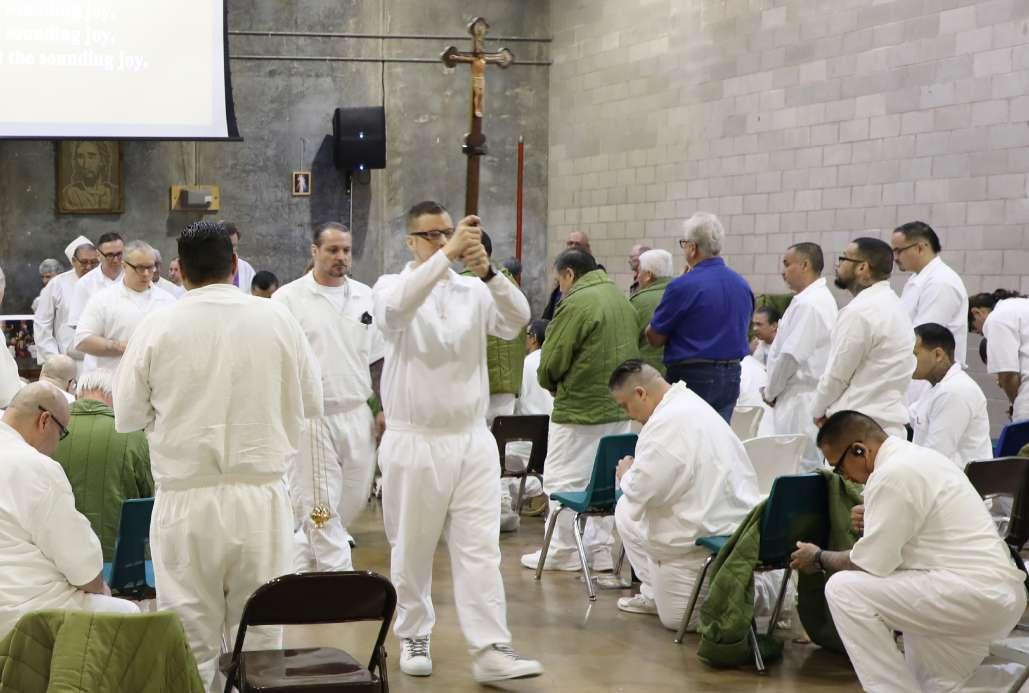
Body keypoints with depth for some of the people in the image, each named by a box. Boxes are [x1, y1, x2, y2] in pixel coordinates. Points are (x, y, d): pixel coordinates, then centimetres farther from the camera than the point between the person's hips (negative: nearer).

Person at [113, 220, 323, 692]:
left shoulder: (157, 327, -6)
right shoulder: (277, 320, -3)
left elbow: (126, 417, 3)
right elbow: (311, 403, 7)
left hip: (185, 501, -1)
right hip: (261, 497, 1)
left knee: (191, 640, 8)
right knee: (259, 637, 11)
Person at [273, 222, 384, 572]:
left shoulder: (365, 297, 10)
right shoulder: (289, 298, -3)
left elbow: (378, 358, 16)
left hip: (357, 415, 5)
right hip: (312, 417, -5)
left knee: (354, 499, 10)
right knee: (322, 507, -4)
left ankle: (300, 559, 30)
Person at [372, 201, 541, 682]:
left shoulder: (473, 292, 6)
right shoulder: (392, 287, -1)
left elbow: (517, 320, -10)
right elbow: (396, 306, -25)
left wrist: (487, 273, -25)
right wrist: (447, 254, -31)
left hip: (472, 440, 2)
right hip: (414, 442, -2)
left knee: (480, 547, -3)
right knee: (412, 549, 8)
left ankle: (492, 650, -4)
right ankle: (414, 638, 24)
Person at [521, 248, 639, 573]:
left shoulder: (576, 303, -15)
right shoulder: (622, 300, 10)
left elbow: (552, 361, -12)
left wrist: (551, 384, 9)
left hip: (579, 407, -8)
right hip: (619, 406, 8)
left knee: (562, 480, 3)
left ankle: (564, 551, 8)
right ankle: (602, 549, 18)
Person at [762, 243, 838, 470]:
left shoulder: (806, 304, -17)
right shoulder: (822, 299, 16)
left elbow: (791, 356, -19)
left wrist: (770, 391, -5)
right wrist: (773, 389, 15)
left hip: (801, 401, -10)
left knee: (801, 467, -8)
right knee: (814, 465, 10)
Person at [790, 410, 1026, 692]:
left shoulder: (892, 475, -15)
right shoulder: (920, 456, 16)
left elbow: (869, 564, -13)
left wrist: (819, 558, 5)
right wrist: (875, 521, 17)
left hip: (976, 595, -11)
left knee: (844, 588, -14)